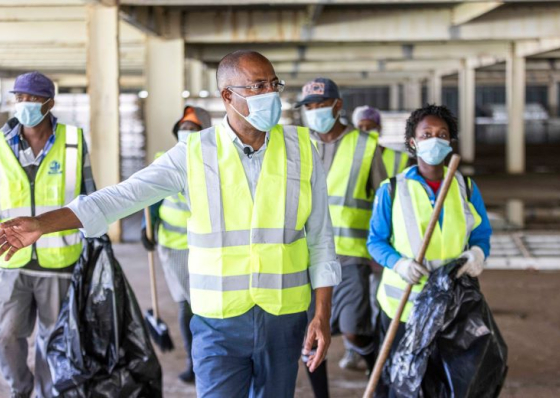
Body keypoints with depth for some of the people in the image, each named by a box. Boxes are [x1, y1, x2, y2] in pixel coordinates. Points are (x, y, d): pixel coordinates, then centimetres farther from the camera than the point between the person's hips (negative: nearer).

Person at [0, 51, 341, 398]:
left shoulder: (301, 148, -2)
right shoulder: (194, 154, -5)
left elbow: (321, 239, 2)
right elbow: (122, 197, -10)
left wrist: (323, 316, -3)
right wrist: (41, 224, -22)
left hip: (284, 320, 1)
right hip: (219, 321, -1)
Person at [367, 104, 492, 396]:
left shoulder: (466, 188, 6)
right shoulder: (392, 190, -2)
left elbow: (481, 235, 11)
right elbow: (376, 241, 1)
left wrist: (478, 253, -13)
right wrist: (398, 263, -19)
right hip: (404, 303, -2)